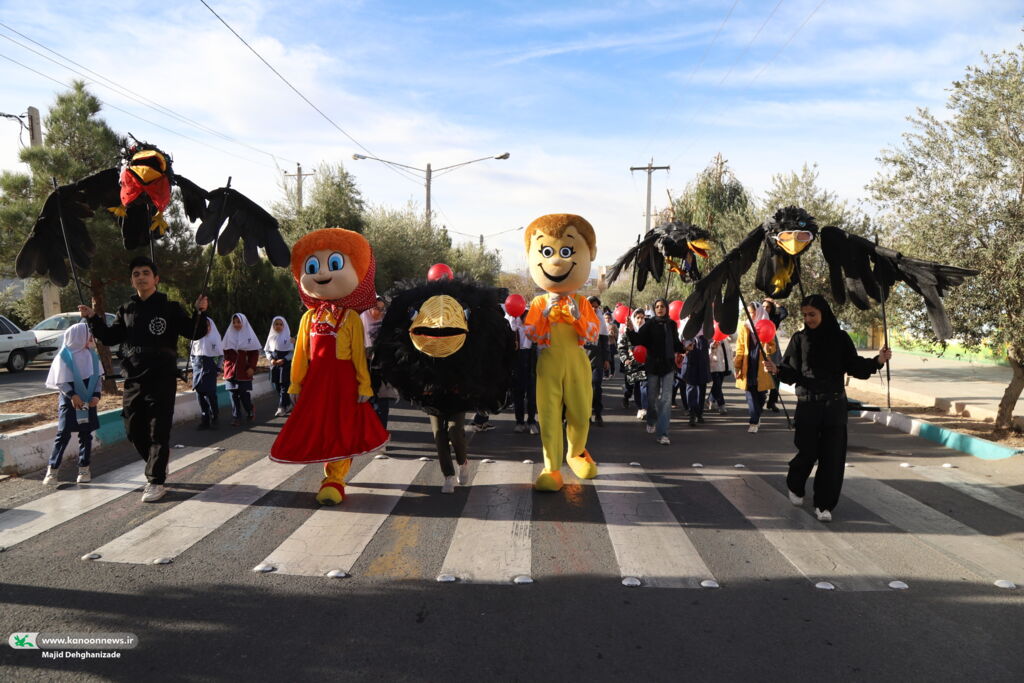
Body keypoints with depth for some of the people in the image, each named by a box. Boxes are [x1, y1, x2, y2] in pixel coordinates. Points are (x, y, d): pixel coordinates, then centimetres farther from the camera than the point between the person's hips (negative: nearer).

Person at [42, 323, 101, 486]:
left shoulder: (91, 354, 6)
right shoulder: (65, 355, -7)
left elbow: (97, 377, 9)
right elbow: (60, 381, -7)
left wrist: (96, 395, -4)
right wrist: (72, 395, -17)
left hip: (88, 400, 4)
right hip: (69, 400, -4)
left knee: (86, 434, 5)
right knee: (63, 435, -6)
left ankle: (84, 469, 12)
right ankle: (52, 470, 0)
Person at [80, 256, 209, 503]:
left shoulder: (170, 308, 0)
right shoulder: (127, 311, 13)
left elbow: (194, 333, -3)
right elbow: (110, 338, 17)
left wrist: (200, 312, -20)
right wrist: (93, 319, 4)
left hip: (162, 380, -5)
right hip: (133, 380, 5)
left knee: (159, 431, -3)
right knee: (134, 431, 12)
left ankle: (156, 481, 4)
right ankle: (159, 462, 34)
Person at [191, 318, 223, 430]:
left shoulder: (214, 337, 2)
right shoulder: (196, 337, 11)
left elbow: (220, 355, 3)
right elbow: (193, 353, 17)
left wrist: (217, 367, -3)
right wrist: (194, 366, 9)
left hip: (210, 368, -4)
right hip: (198, 367, 4)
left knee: (210, 394, -10)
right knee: (200, 395, 1)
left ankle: (214, 418, 3)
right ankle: (204, 420, 7)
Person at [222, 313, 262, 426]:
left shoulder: (249, 336, 3)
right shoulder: (229, 335, 11)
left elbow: (255, 353, 1)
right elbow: (225, 352, 14)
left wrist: (251, 367, -8)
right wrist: (227, 364, 1)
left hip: (244, 371, -3)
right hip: (231, 370, 3)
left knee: (244, 395, -3)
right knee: (233, 395, 2)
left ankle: (250, 412, 22)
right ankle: (236, 417, 9)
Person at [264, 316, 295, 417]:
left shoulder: (288, 338, -5)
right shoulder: (271, 337, 8)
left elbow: (292, 352, -6)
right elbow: (267, 350, 14)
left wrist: (283, 360, -16)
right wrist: (271, 359, -4)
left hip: (285, 364, -5)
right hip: (274, 365, 5)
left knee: (284, 386, -5)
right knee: (277, 386, 9)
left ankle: (282, 408, -4)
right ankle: (288, 405, 22)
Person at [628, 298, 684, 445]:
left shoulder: (671, 324, 5)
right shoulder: (650, 324, -4)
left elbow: (675, 344, 16)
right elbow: (637, 341, -12)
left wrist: (684, 348, 0)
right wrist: (630, 330, -27)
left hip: (668, 366, 1)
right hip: (653, 365, -1)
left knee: (666, 399, -7)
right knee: (652, 397, 11)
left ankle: (662, 433, -8)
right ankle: (651, 421, 40)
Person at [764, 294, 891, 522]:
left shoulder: (840, 338, 2)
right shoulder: (800, 339, 1)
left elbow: (854, 367, 1)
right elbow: (792, 372, -3)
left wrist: (877, 361, -15)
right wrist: (777, 370, -23)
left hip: (835, 405, 1)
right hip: (808, 404, -1)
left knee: (833, 456, 0)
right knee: (808, 452, 4)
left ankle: (824, 505, 11)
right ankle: (794, 486, 34)